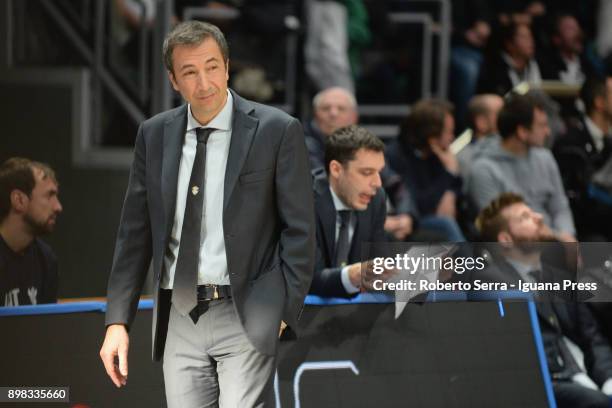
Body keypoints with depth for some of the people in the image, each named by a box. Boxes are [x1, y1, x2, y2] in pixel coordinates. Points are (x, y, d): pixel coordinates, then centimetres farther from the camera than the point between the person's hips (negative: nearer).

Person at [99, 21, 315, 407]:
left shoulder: (277, 130, -4)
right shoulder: (154, 135, 8)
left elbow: (299, 230, -3)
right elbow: (136, 232, 10)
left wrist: (284, 313, -9)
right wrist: (118, 320, 3)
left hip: (245, 317, -4)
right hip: (180, 318, 4)